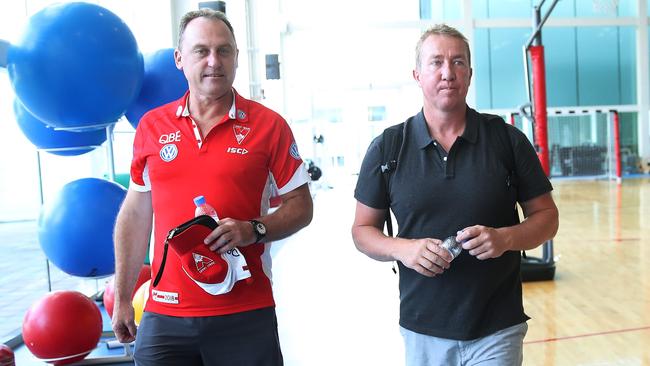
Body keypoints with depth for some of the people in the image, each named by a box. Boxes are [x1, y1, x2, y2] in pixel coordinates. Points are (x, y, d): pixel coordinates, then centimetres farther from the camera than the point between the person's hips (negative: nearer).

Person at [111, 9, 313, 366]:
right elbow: (135, 214, 12)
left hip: (246, 316, -2)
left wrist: (254, 230, -17)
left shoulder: (269, 124, -2)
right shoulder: (151, 126, 6)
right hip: (164, 314, 2)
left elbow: (301, 207, 3)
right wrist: (122, 299, 12)